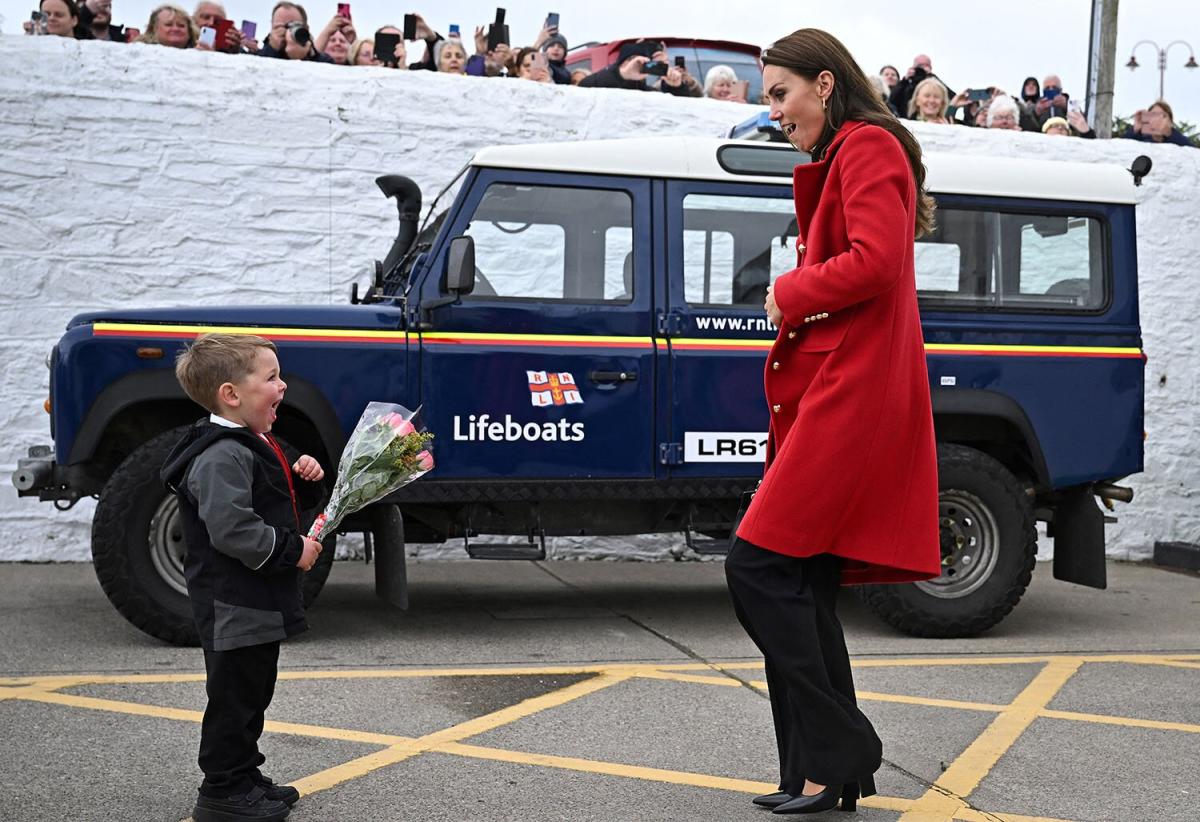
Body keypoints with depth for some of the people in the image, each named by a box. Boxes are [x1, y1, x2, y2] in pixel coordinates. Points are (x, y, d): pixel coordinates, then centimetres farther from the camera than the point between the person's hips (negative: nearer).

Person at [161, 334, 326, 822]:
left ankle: (244, 776, 31)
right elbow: (231, 529, -30)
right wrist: (292, 549, -20)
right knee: (234, 696, 0)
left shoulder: (253, 444, 13)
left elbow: (278, 505, 24)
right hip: (234, 605, -11)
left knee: (254, 692, 19)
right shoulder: (222, 456, -21)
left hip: (259, 601, 11)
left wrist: (303, 481, 4)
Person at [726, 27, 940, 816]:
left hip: (851, 396, -10)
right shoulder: (836, 161, 25)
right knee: (802, 588, 8)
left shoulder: (868, 147, -6)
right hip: (829, 394, 10)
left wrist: (789, 293, -6)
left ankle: (836, 755, -3)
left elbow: (874, 262, -20)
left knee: (761, 568, -13)